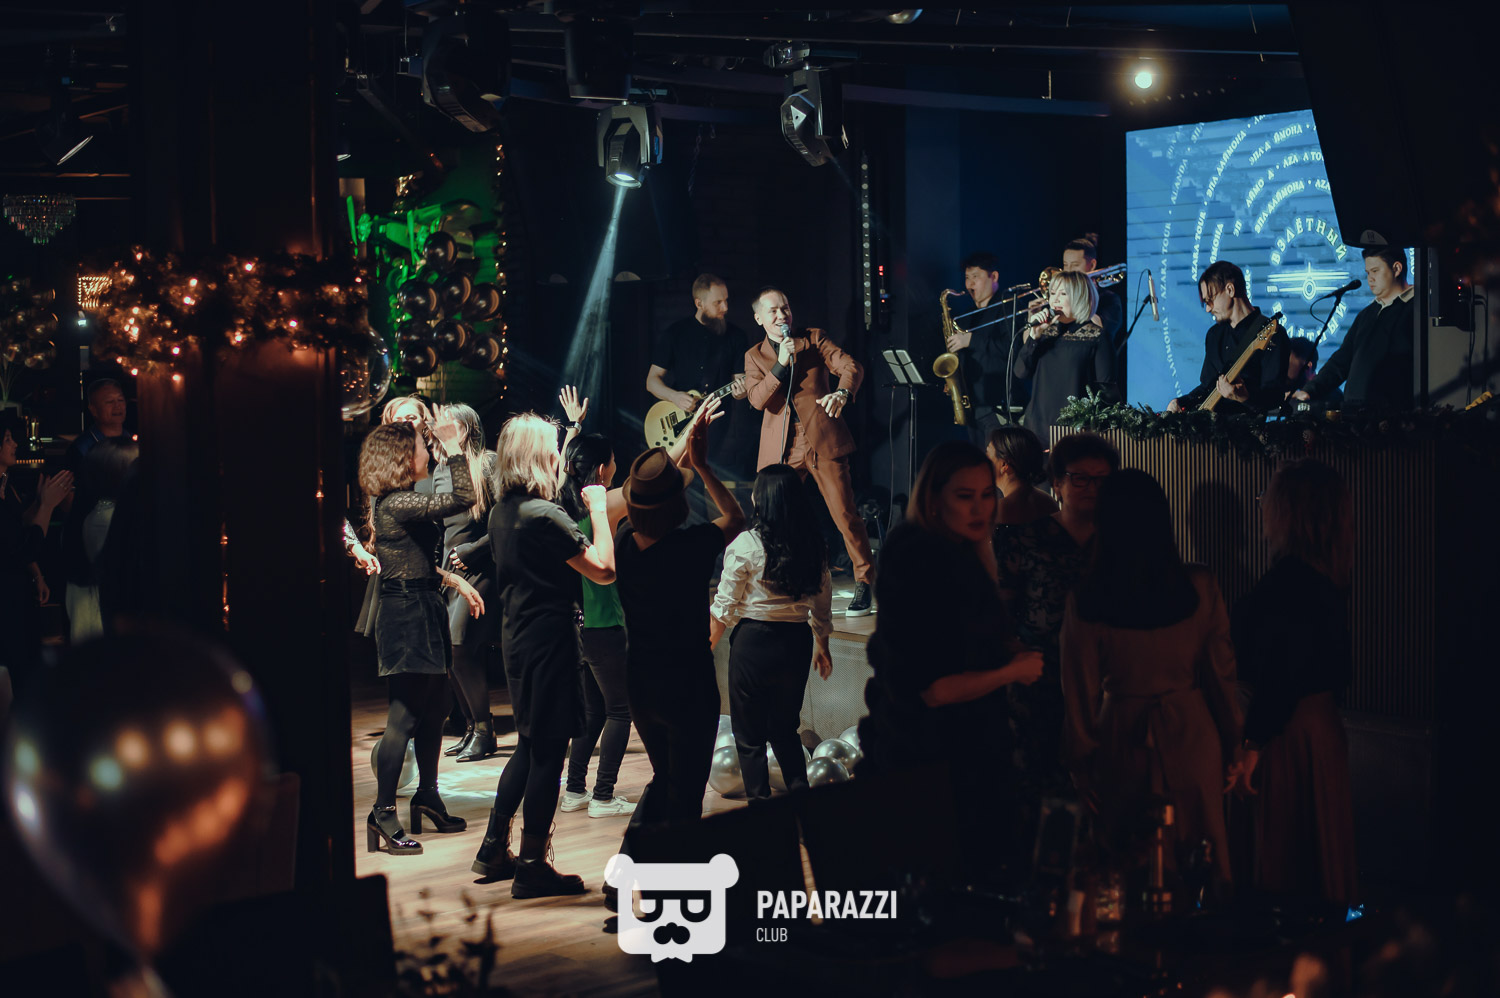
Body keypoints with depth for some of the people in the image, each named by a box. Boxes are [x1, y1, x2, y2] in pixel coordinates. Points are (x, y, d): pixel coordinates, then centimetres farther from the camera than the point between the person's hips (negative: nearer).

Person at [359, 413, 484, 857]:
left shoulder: (399, 503, 15)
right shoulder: (397, 504, -18)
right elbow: (462, 499, -26)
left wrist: (455, 580, 19)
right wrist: (453, 448, -18)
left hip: (423, 612, 11)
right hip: (409, 617, -11)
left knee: (432, 709, 17)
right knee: (405, 715, -10)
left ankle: (427, 796, 29)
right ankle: (383, 812, -7)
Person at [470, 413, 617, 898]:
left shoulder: (501, 512, 9)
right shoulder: (544, 515, -19)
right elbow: (604, 570, -21)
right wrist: (598, 508, -9)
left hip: (517, 636, 9)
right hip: (550, 640, -9)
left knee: (530, 747, 20)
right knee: (548, 752, -2)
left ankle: (493, 850, 25)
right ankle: (532, 867, 4)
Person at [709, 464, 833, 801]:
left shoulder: (746, 544, -13)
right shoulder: (813, 545, 1)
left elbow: (725, 605, -8)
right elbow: (823, 599, 9)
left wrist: (709, 640, 6)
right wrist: (822, 644, 22)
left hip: (754, 640, -5)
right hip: (797, 641, 5)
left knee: (749, 734, 9)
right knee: (785, 728, 20)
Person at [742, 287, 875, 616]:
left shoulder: (814, 339, 8)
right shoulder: (754, 356, 12)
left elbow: (851, 366, -6)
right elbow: (758, 399, -3)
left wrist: (843, 392, -27)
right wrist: (780, 364, -15)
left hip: (823, 440, -2)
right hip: (781, 448, 2)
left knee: (845, 514, -5)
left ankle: (864, 582, 8)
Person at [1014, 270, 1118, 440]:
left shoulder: (1095, 335, 0)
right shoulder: (1046, 332, 14)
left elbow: (1106, 388, -3)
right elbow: (1021, 372, 5)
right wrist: (1034, 335, -5)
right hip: (1038, 424, 4)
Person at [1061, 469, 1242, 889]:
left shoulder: (1086, 601, -12)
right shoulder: (1199, 586, -9)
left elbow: (1081, 694, -5)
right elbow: (1221, 671, -2)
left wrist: (1081, 761, 6)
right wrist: (1231, 742, 11)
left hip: (1122, 741, -1)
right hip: (1192, 736, 1)